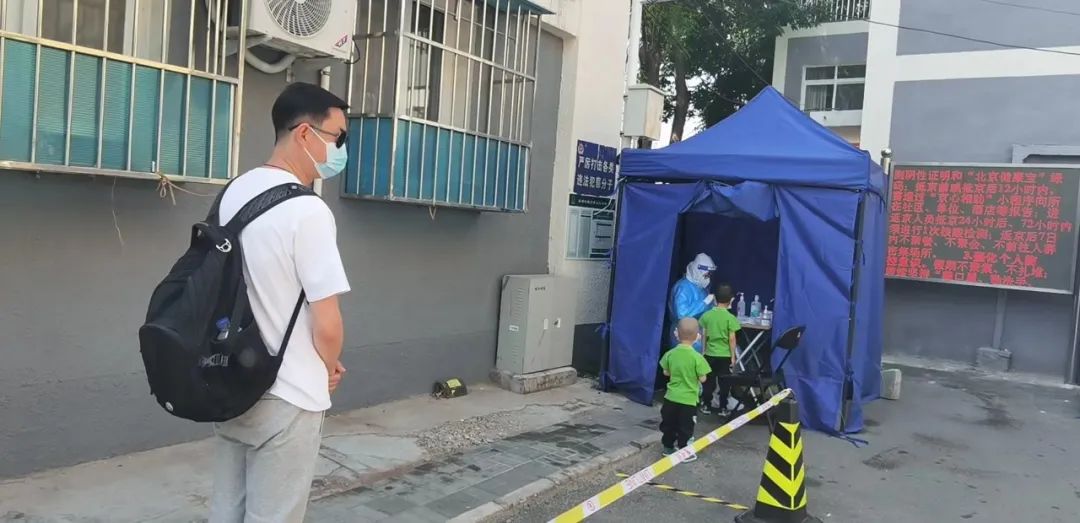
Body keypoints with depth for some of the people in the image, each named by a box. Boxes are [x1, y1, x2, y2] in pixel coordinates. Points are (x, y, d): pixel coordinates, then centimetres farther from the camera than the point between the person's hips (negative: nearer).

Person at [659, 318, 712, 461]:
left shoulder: (670, 353, -6)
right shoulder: (697, 357, -18)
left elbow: (666, 372, 5)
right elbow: (702, 379, -13)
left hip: (671, 397, 4)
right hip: (688, 399, -4)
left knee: (669, 424, 18)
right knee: (685, 427, 9)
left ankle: (668, 447, 30)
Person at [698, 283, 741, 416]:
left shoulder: (707, 315, -2)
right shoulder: (730, 318, -11)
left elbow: (704, 335, 4)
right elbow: (731, 338, -10)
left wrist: (704, 350, 14)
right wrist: (733, 355, -2)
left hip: (710, 353, 3)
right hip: (725, 355, -3)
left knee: (709, 381, 12)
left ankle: (706, 406, 17)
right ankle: (723, 408, 12)